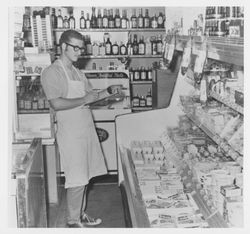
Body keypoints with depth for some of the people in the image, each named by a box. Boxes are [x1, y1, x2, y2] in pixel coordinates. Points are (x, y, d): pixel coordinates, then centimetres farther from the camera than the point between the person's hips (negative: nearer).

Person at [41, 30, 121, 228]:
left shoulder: (78, 73, 16)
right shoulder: (52, 72, -10)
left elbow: (92, 96, 21)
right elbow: (56, 104, -21)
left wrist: (109, 91, 5)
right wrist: (84, 100, -15)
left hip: (87, 130, 8)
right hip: (71, 134, -8)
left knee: (84, 177, 14)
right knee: (77, 180, -3)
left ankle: (81, 214, 28)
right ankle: (73, 221, 12)